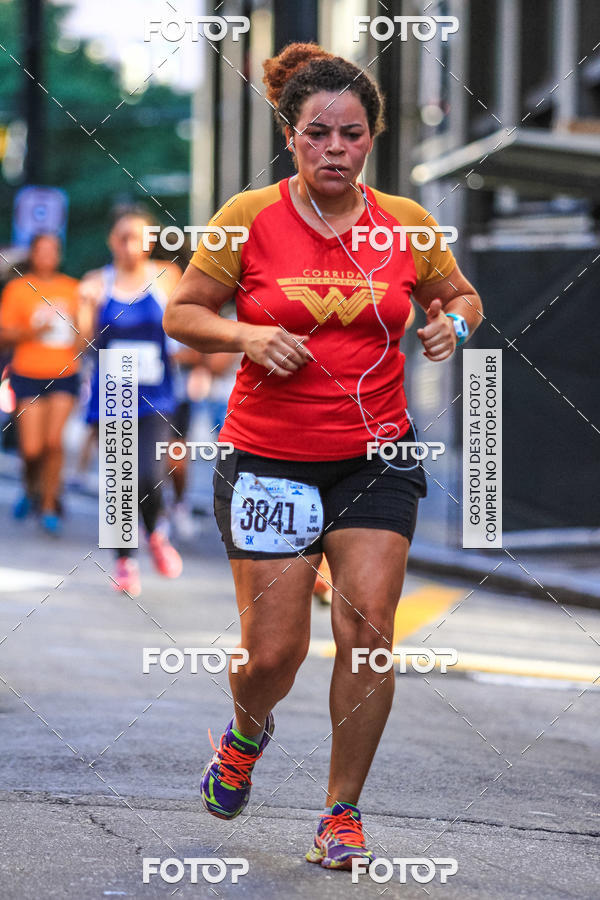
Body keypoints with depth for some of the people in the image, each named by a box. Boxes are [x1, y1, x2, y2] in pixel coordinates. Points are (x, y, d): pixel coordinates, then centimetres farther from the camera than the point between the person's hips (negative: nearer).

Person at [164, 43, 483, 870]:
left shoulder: (407, 223, 1)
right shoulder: (249, 218, -5)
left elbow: (460, 296, 17)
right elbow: (182, 312, 3)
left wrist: (452, 322, -5)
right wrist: (247, 336, -16)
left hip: (375, 458, 2)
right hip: (269, 459, -2)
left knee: (367, 628, -11)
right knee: (274, 651, -3)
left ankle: (343, 816, 4)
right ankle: (247, 733, 34)